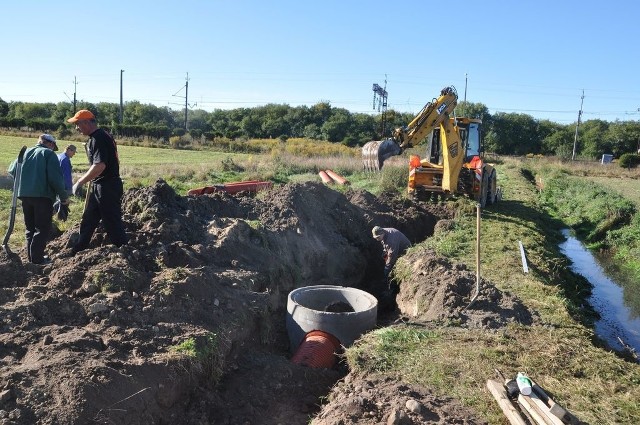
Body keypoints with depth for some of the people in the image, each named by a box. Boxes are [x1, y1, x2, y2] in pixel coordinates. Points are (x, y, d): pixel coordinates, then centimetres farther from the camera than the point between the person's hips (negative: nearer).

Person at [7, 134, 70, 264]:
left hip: (25, 195, 6)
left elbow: (12, 170, 17)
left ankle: (31, 256, 19)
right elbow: (55, 178, -13)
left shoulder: (26, 153, 15)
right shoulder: (49, 154, -3)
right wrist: (63, 196, -5)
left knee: (30, 227, 17)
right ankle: (37, 258, -5)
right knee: (43, 228, -1)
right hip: (43, 195, -6)